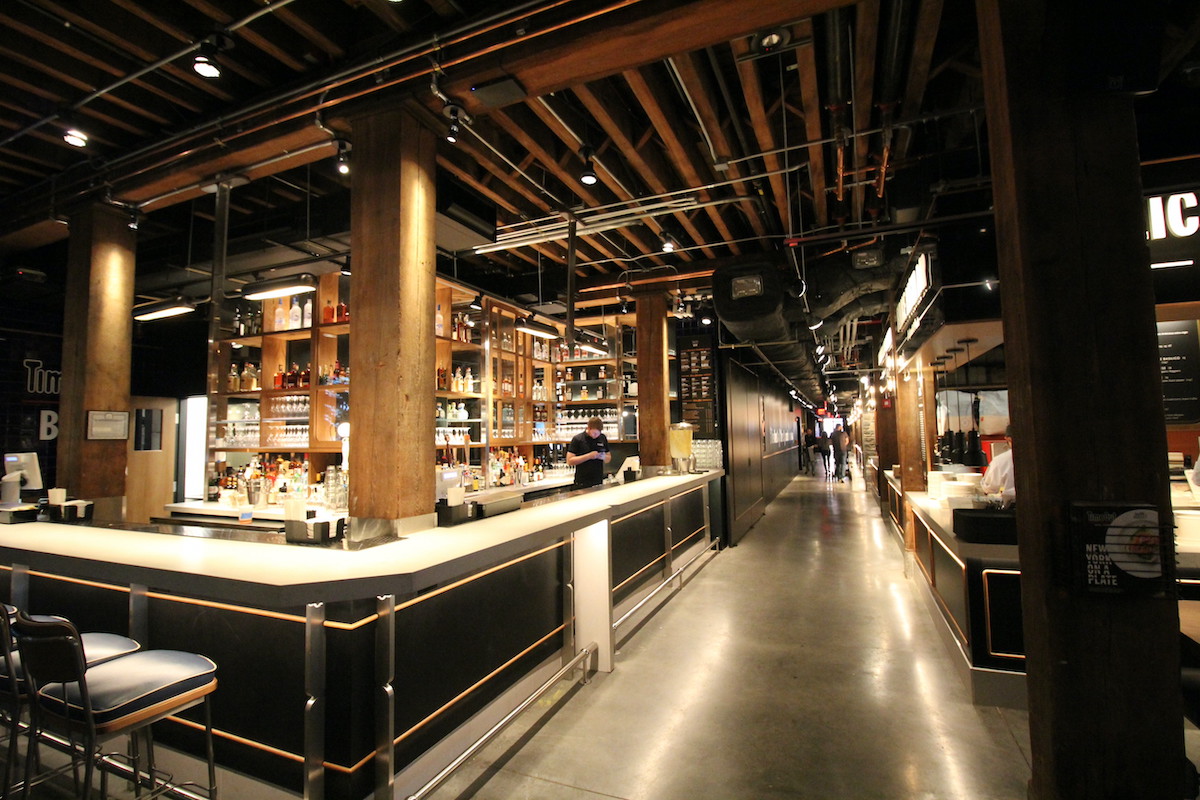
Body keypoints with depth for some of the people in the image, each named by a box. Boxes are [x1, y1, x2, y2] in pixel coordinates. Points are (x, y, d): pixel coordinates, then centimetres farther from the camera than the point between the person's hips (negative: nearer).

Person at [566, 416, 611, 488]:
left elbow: (609, 458, 15)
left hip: (599, 482, 4)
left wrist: (604, 457, -9)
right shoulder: (577, 439, -8)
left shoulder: (603, 438, 7)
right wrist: (589, 456, -20)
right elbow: (569, 461, -12)